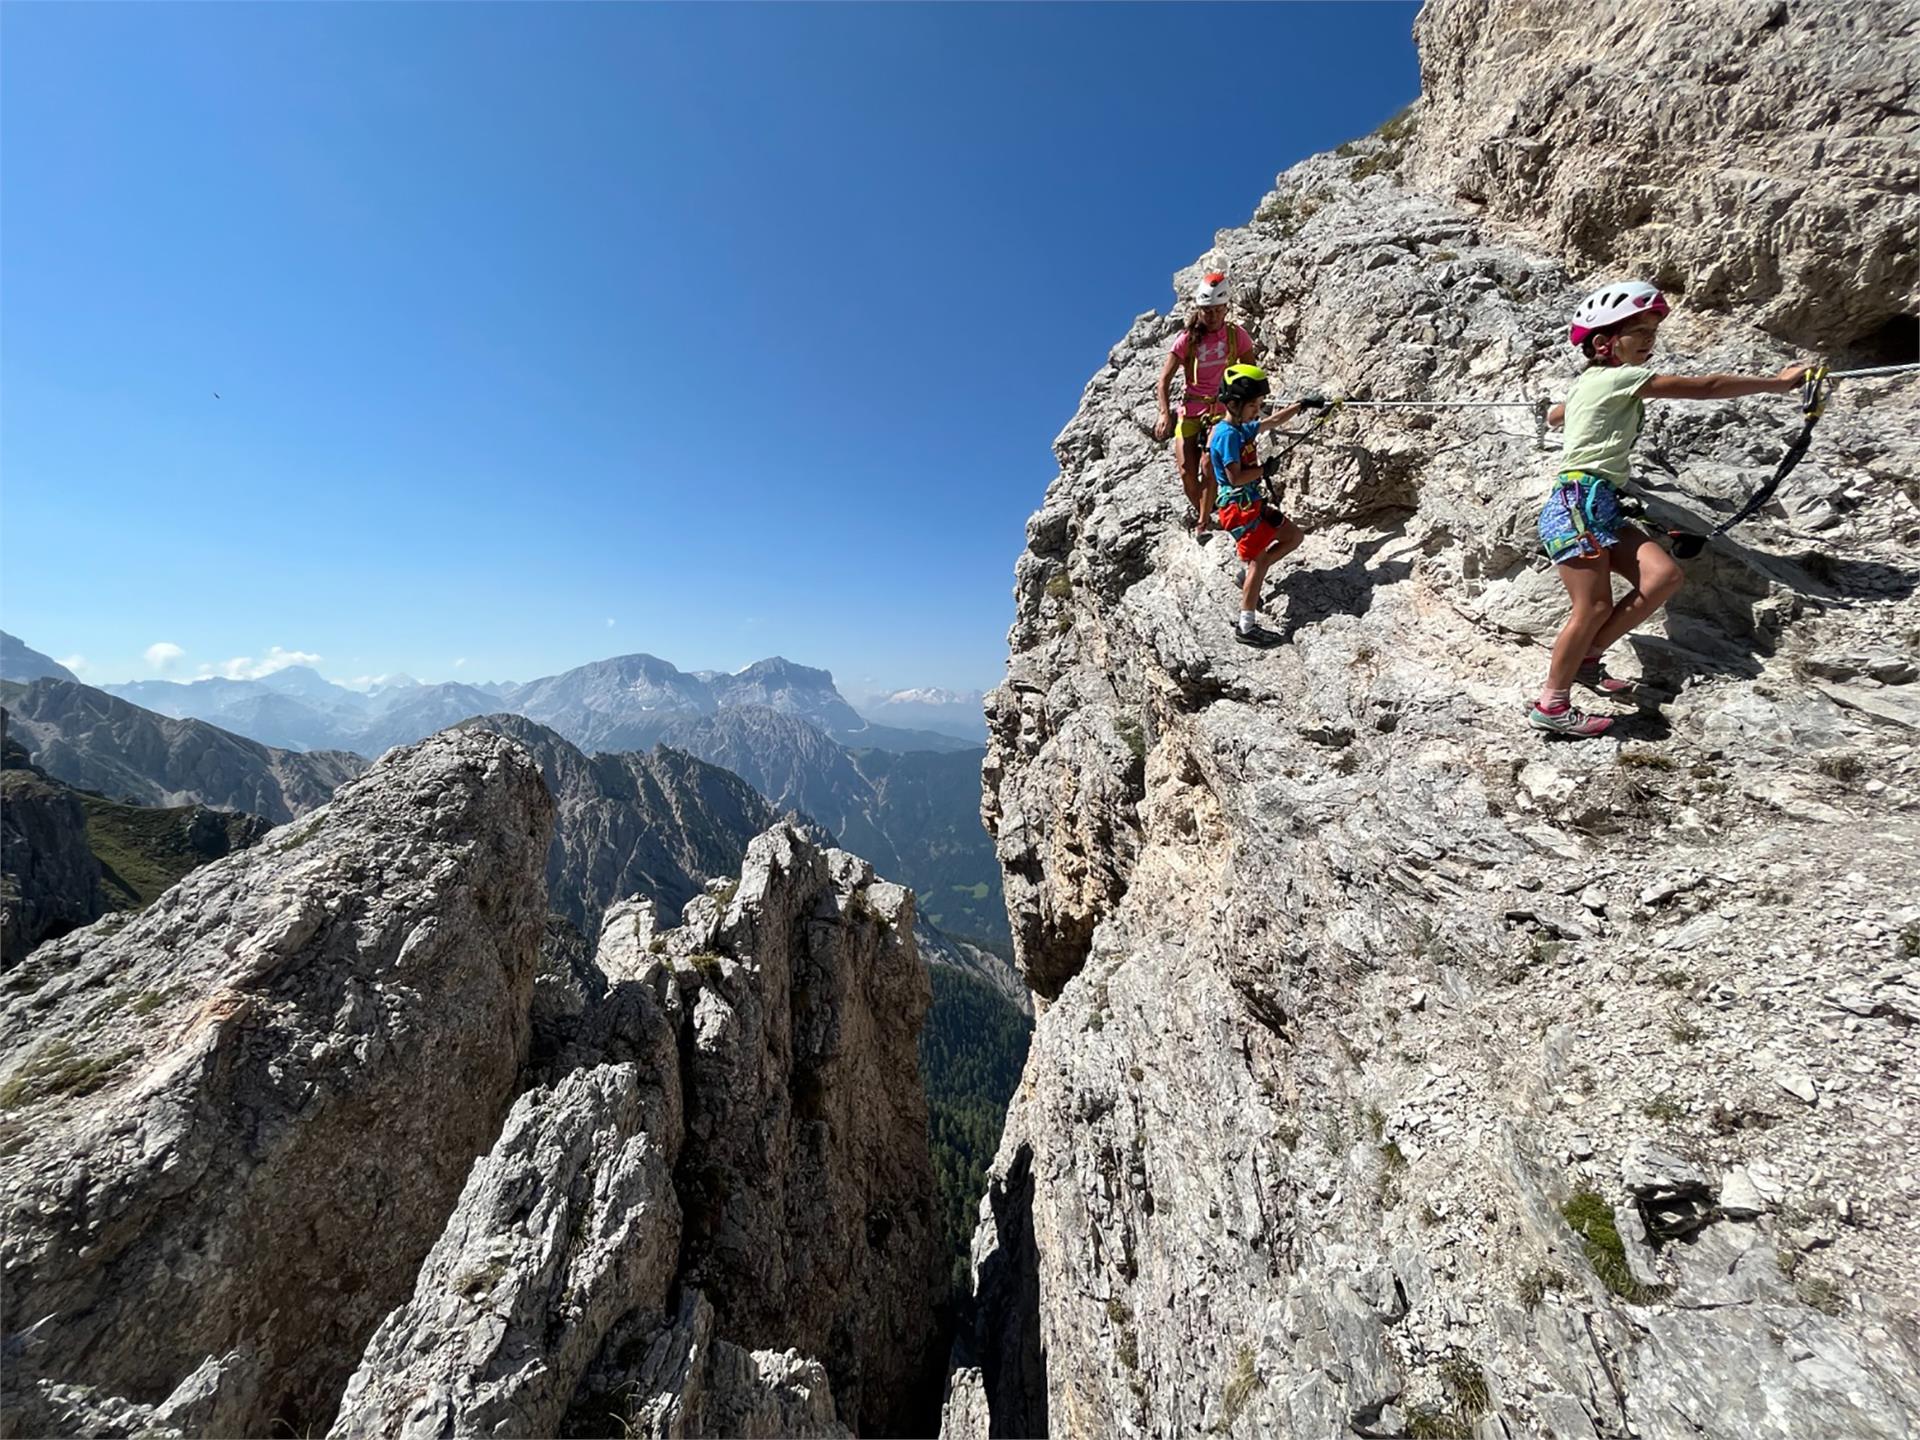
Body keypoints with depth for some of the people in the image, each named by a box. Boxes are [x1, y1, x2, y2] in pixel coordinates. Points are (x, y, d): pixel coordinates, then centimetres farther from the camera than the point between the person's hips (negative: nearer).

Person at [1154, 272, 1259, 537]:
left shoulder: (1236, 335, 1)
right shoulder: (1188, 339, -1)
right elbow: (1164, 380, -6)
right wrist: (1165, 413, -21)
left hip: (1222, 408, -1)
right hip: (1190, 409, 1)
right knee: (1186, 471, -8)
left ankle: (1204, 521, -9)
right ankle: (1201, 514, 17)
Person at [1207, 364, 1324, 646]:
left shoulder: (1244, 428, 12)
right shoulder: (1227, 435, -16)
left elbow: (1274, 421, 29)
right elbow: (1235, 477, -22)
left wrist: (1301, 404, 27)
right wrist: (1265, 468, -10)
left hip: (1254, 503, 10)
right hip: (1239, 507, -10)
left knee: (1294, 536, 16)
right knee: (1259, 562, -9)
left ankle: (1249, 577, 18)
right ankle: (1246, 627, -6)